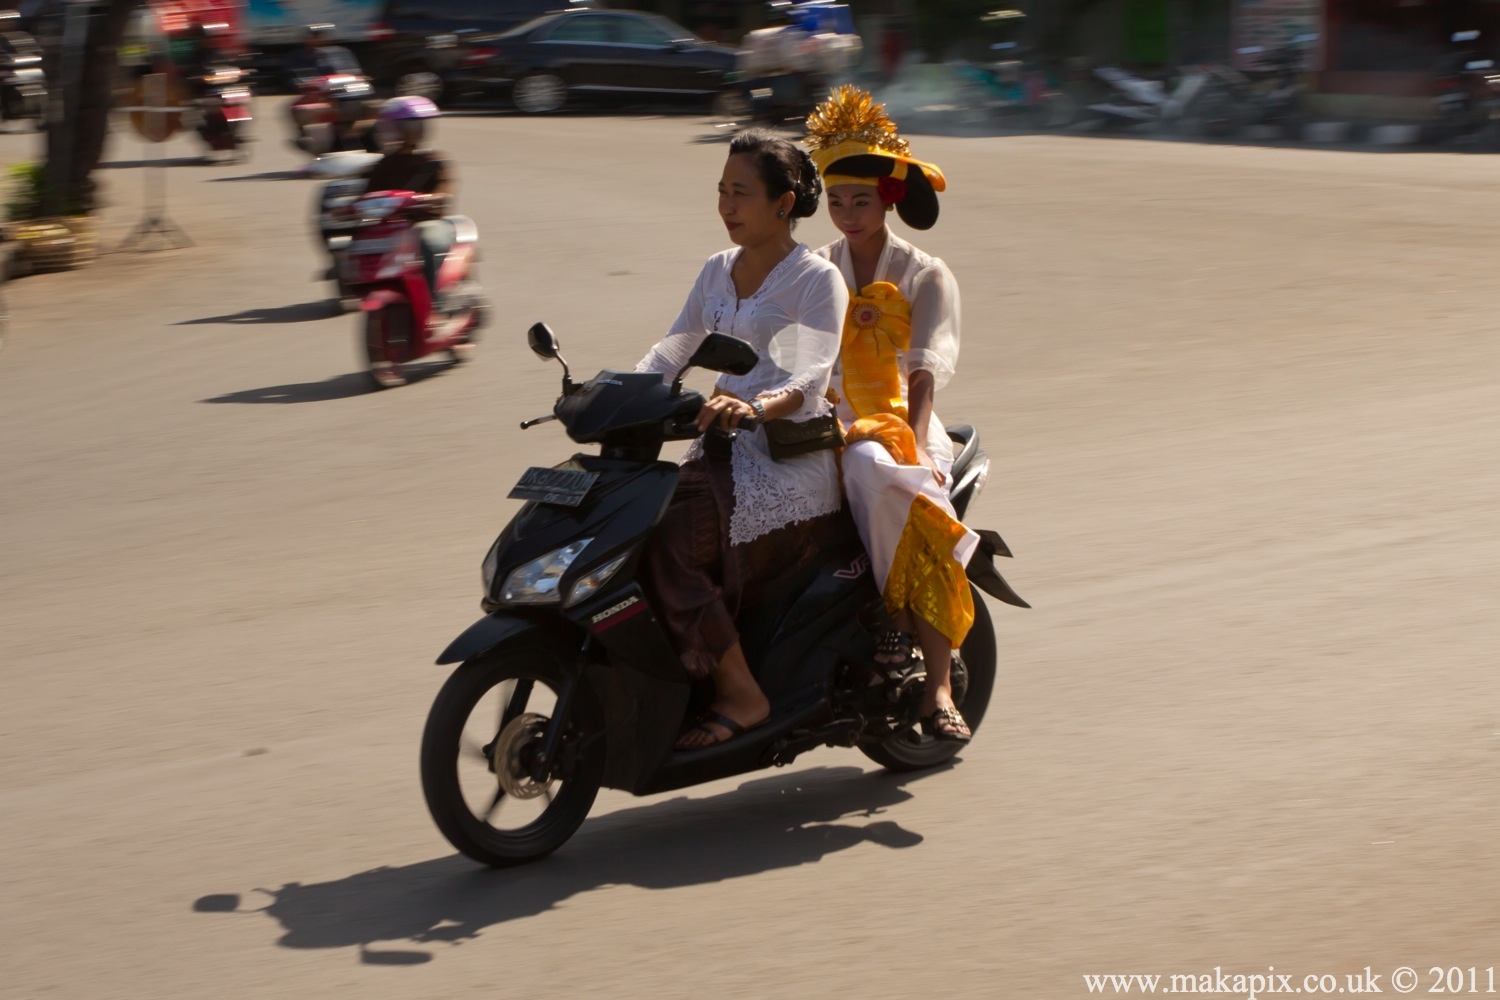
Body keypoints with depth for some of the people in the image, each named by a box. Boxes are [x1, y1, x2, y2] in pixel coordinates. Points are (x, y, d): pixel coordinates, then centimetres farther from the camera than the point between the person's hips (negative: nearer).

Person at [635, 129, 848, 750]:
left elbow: (810, 382, -19)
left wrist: (754, 405, -39)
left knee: (671, 542, -27)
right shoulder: (718, 271, 15)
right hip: (725, 447, 7)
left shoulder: (817, 279, -7)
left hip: (793, 458, -7)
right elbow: (671, 350, 15)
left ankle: (739, 693, -17)